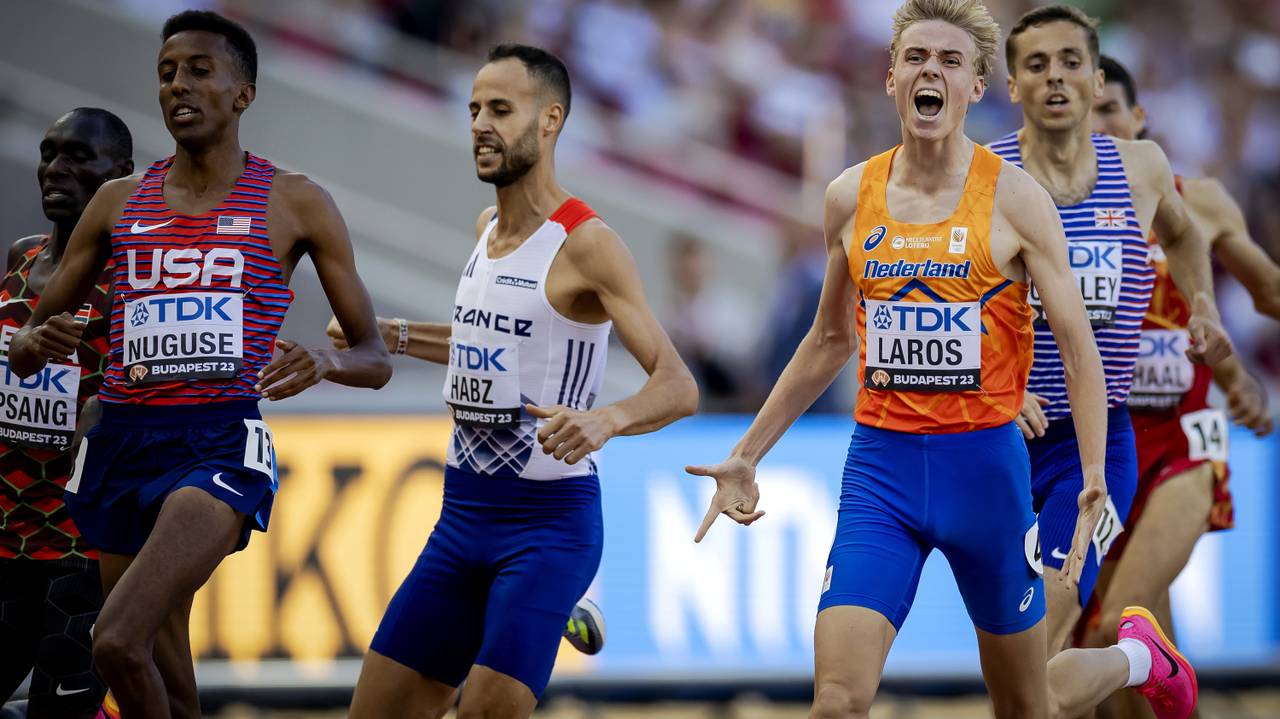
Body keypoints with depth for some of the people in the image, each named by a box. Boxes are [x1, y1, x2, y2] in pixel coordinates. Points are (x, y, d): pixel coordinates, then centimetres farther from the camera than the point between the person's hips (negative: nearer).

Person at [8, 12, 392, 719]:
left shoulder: (295, 204, 5)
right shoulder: (118, 202, 14)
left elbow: (375, 361, 7)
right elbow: (23, 347, 18)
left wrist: (324, 362, -17)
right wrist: (33, 345, -8)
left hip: (222, 443, -5)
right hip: (122, 444, 5)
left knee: (117, 643, -26)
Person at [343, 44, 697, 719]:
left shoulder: (584, 244, -14)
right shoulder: (487, 228, 10)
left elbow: (677, 386, -19)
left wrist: (605, 420, -38)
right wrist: (393, 336, 23)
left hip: (548, 519, -8)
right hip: (462, 514, 8)